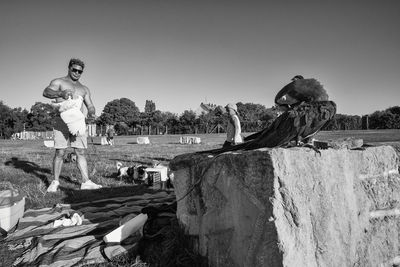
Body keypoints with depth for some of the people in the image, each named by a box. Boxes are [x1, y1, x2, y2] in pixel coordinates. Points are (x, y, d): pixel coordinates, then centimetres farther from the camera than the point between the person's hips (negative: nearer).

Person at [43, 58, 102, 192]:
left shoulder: (84, 89, 21)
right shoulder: (58, 82, 7)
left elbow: (90, 106, 12)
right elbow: (46, 92, -13)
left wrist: (91, 114, -11)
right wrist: (60, 93, -33)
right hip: (62, 122, -4)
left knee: (81, 152, 0)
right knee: (60, 153, -4)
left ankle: (86, 182, -1)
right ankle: (55, 182, 9)